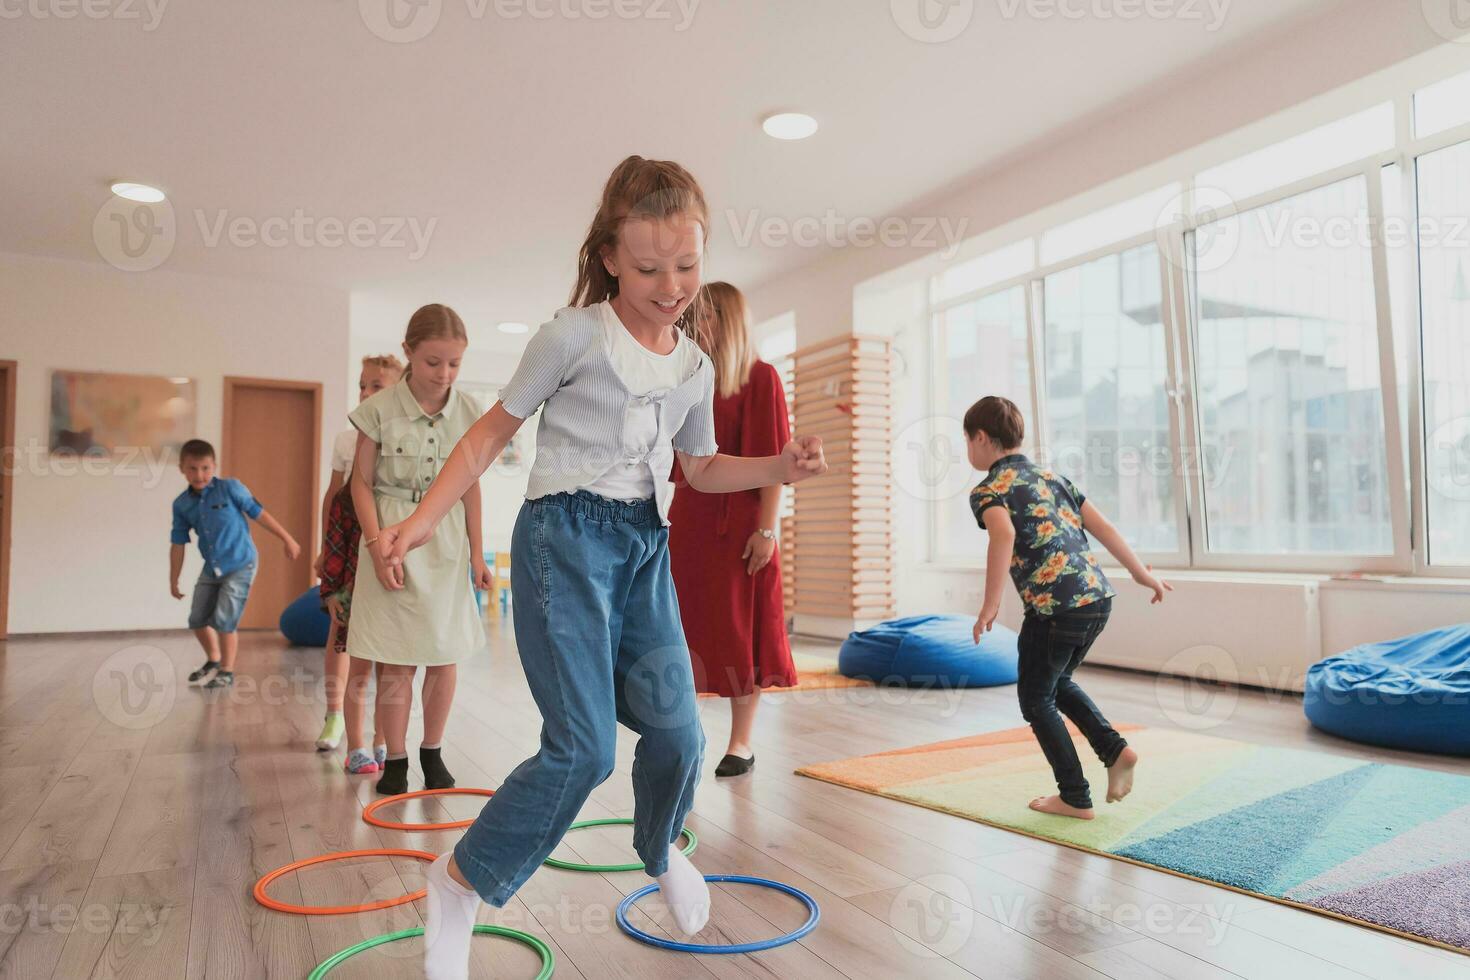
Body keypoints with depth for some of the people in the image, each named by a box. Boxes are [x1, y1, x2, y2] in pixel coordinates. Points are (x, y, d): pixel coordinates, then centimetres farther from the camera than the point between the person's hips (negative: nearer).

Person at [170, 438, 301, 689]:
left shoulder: (229, 488, -14)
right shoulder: (182, 504, -1)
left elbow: (258, 513, -8)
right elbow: (178, 543, 6)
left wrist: (287, 539, -6)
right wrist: (173, 581, 11)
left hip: (240, 565, -5)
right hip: (211, 568, 5)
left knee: (224, 620, -8)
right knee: (197, 619, 11)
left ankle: (227, 671, 11)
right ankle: (213, 661, 37)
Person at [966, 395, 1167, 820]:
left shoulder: (989, 489, -3)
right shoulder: (1053, 477, 19)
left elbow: (1004, 535, -24)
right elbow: (1103, 526, 18)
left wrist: (990, 604, -24)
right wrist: (1140, 573, 27)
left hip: (1055, 606, -8)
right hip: (1098, 597, 8)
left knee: (1036, 699, 11)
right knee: (1057, 682, 28)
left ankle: (1075, 799, 15)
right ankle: (1115, 749, 15)